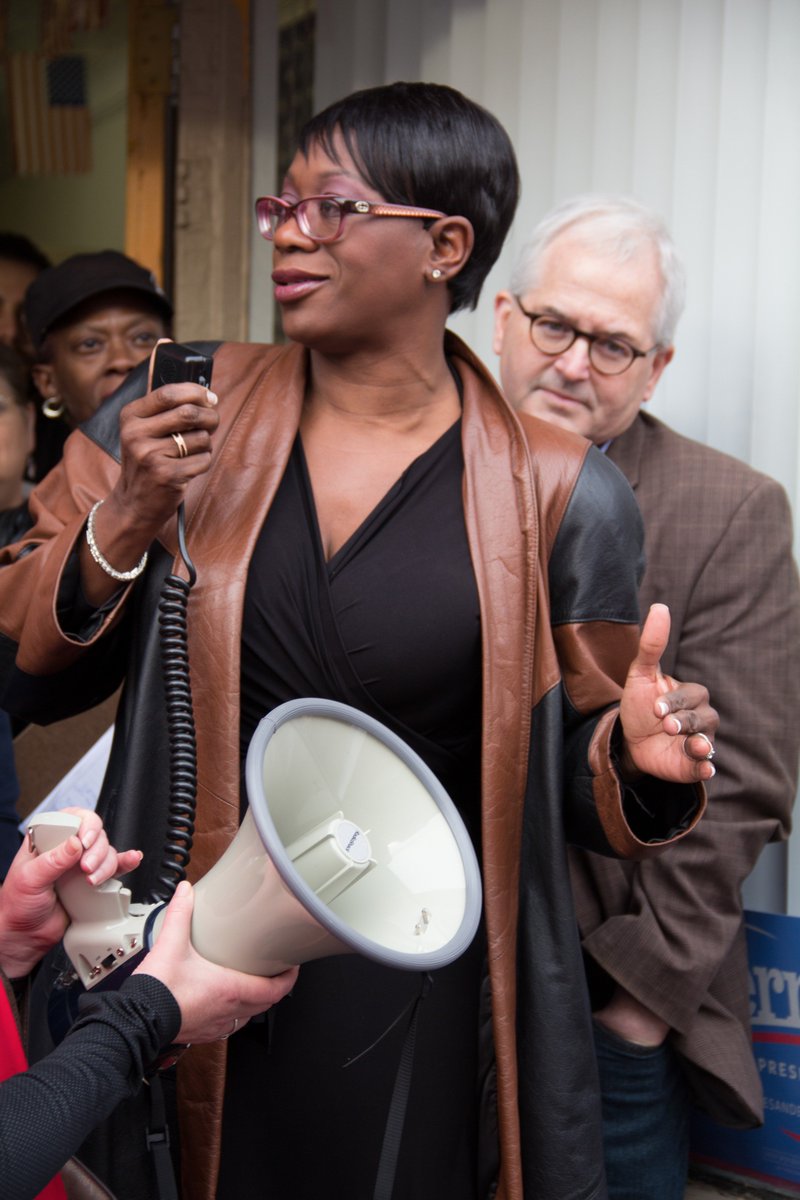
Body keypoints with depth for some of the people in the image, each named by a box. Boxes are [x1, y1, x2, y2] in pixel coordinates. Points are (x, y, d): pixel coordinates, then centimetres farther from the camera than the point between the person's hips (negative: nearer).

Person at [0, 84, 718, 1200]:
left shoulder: (558, 493, -7)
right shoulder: (181, 408, -2)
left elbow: (570, 781, 3)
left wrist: (638, 754, -19)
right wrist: (126, 519, -16)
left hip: (416, 1020, -1)